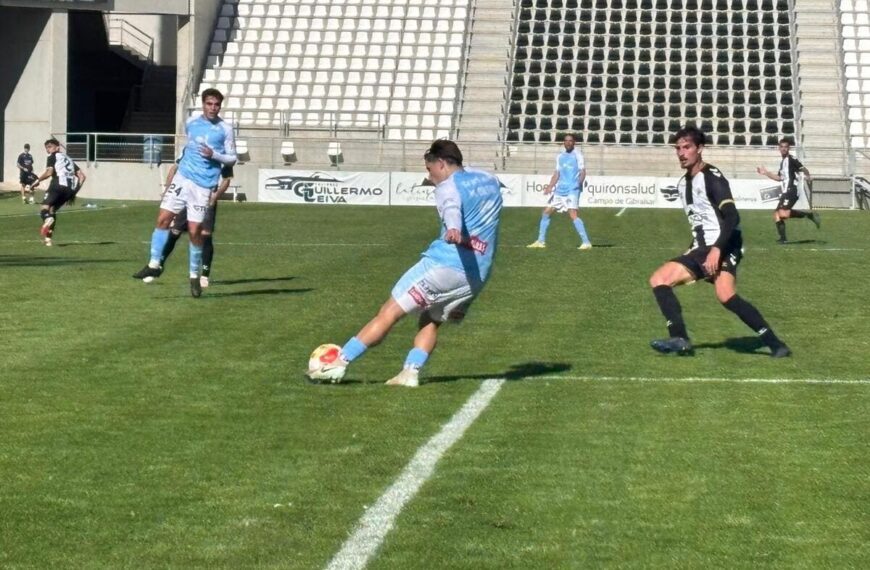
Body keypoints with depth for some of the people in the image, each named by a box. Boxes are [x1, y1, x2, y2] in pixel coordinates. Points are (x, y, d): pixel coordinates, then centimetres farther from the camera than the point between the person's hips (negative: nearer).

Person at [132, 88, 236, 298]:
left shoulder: (225, 129, -1)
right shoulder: (191, 124, 10)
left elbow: (232, 158, 2)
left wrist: (214, 155, -14)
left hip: (203, 185, -3)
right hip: (183, 177, 3)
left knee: (195, 231, -5)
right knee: (163, 218, -8)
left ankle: (194, 276, 11)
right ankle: (154, 264, 2)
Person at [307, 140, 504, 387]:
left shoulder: (448, 187, -5)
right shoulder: (491, 181, 17)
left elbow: (452, 208, -29)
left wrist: (453, 229, -48)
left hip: (444, 264, -6)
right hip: (478, 276, 7)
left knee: (388, 313, -1)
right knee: (431, 320, 19)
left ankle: (339, 362, -1)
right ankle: (410, 372, -1)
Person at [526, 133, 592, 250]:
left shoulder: (577, 154, -3)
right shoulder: (560, 156, 16)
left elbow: (582, 171, -11)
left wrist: (580, 181, -28)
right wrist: (550, 186, 8)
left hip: (572, 190, -7)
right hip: (560, 190, 7)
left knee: (573, 214, -21)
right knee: (546, 212, 9)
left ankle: (586, 242, -20)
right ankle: (541, 241, 21)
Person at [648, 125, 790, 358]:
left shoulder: (712, 178, -10)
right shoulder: (683, 184, 18)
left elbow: (732, 217, -21)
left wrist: (716, 250, -30)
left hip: (723, 248, -9)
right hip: (701, 250, 9)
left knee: (725, 295, -31)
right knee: (659, 279, -1)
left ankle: (775, 344, -27)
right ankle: (679, 339, -11)